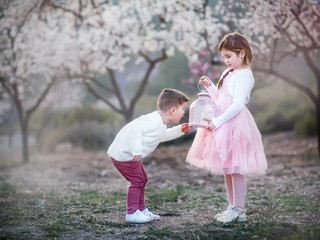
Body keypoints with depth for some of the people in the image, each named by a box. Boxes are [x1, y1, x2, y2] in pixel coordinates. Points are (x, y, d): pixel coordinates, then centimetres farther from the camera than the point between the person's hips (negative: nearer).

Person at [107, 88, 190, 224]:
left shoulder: (160, 124, 7)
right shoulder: (153, 121, -26)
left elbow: (162, 136, 27)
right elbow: (135, 129, -35)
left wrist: (179, 130, 21)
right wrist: (136, 151, -38)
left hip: (128, 153, 11)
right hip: (123, 154, -11)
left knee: (142, 179, 17)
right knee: (137, 180, -8)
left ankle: (141, 209, 27)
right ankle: (132, 213, 0)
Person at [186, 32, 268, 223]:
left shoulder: (244, 75, -12)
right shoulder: (228, 74, 17)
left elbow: (237, 105, -21)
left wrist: (217, 121, -23)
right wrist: (210, 86, 11)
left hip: (235, 125, -9)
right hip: (223, 124, 9)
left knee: (235, 169, -5)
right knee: (226, 169, 13)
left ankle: (239, 211, 5)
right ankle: (233, 208, 22)